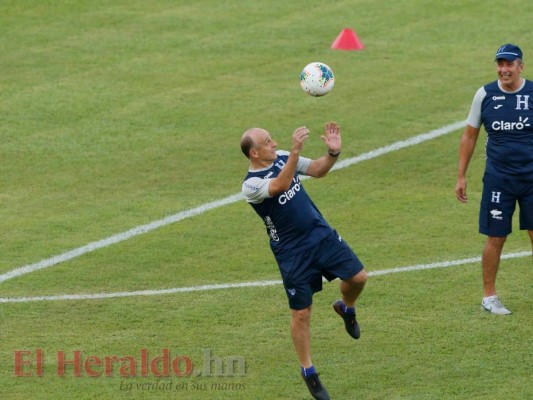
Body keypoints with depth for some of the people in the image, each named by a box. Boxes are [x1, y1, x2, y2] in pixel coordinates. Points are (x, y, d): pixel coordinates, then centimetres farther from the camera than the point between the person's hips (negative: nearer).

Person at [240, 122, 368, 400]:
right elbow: (280, 185, -39)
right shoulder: (250, 186, -20)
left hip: (322, 235, 5)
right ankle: (308, 372, 17)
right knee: (301, 313, 1)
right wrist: (295, 150, -47)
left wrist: (333, 152, -8)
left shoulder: (282, 158, 1)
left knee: (358, 277, -5)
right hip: (292, 253, -5)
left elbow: (318, 170, 11)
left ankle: (346, 308, 31)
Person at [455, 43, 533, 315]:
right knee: (495, 238, 4)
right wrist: (461, 176, 7)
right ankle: (489, 297, 18)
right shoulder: (485, 95, 0)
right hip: (498, 178, 0)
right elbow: (470, 136, 9)